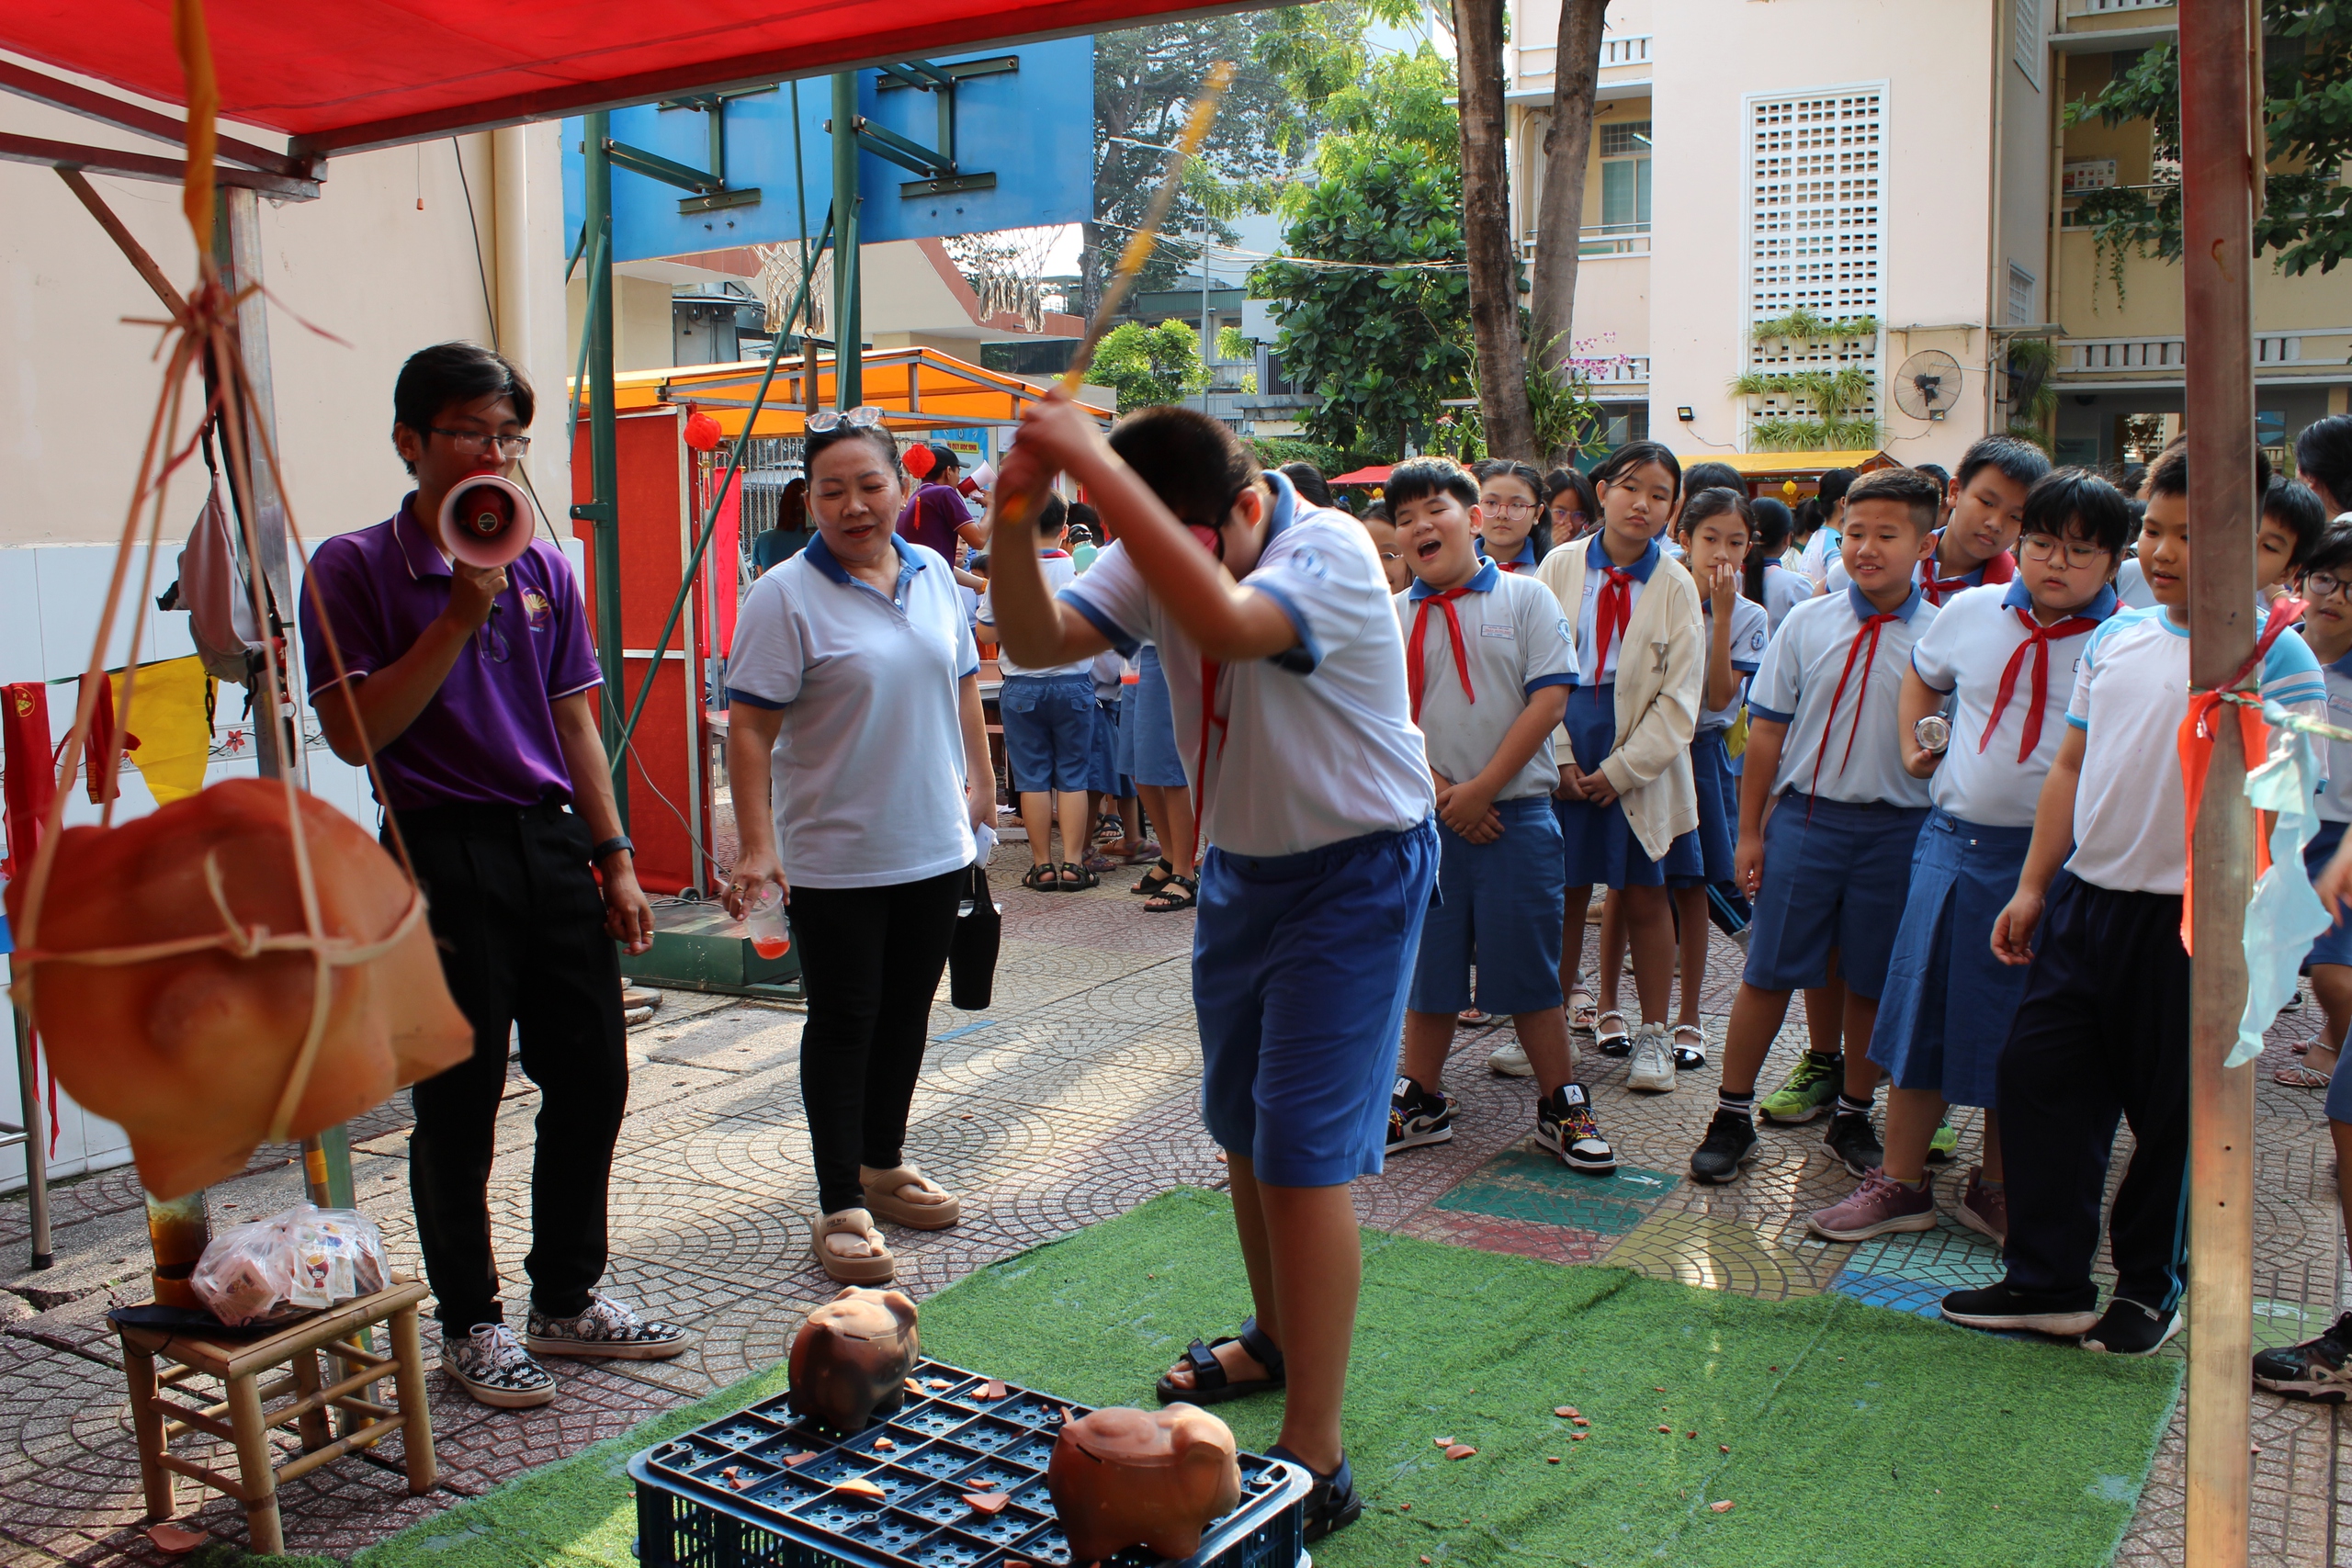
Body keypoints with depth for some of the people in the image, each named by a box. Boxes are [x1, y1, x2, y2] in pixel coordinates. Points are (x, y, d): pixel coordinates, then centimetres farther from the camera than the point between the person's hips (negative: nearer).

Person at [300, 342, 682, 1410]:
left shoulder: (544, 569, 11)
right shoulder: (355, 569, -4)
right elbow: (354, 731, -12)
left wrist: (615, 860, 10)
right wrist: (459, 616, -18)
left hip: (552, 847, 5)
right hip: (443, 854, -5)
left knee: (592, 1081, 10)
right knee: (458, 1104, 4)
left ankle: (568, 1299, 28)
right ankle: (470, 1325, 22)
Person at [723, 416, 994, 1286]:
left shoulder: (932, 573, 6)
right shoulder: (785, 595, -12)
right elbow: (748, 730, -15)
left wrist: (980, 782, 15)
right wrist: (757, 844, -22)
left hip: (936, 845, 6)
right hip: (836, 858, -5)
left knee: (906, 1010, 16)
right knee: (843, 1025, 2)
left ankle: (884, 1165, 34)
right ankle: (841, 1208, 11)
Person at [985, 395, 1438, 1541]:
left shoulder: (1332, 552, -26)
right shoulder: (1156, 553, -5)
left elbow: (1226, 624, -47)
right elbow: (1042, 641, -17)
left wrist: (1095, 468, -47)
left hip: (1355, 869, -7)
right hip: (1241, 865, 8)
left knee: (1303, 1154, -11)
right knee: (1242, 1131, 19)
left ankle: (1314, 1464, -2)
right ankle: (1277, 1340, 43)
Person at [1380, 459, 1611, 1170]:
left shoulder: (1524, 598, -1)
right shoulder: (1393, 618, 6)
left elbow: (1551, 698, -8)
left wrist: (1482, 788, -12)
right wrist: (1439, 791, -10)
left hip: (1515, 813, -2)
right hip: (1427, 817, 3)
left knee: (1527, 965, 2)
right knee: (1428, 962, 11)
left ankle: (1561, 1105, 15)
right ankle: (1421, 1099, 24)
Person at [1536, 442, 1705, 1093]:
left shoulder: (1675, 586, -1)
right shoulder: (1560, 567, 0)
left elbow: (1679, 697, -3)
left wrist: (1621, 769, -10)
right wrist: (1561, 758, -7)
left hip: (1641, 762, 0)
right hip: (1568, 755, 1)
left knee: (1645, 895, 6)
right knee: (1564, 893, 6)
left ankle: (1653, 1033, 19)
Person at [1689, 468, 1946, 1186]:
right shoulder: (1807, 623, 2)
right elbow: (1768, 730, 4)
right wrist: (1749, 831, 3)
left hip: (1898, 827, 0)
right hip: (1806, 815, 0)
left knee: (1873, 981, 10)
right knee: (1768, 972, 4)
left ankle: (1853, 1118, 28)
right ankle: (1731, 1115, 16)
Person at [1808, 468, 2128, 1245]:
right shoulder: (1973, 611, 4)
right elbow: (1922, 672, 25)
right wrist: (1911, 744, 11)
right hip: (1954, 837, 4)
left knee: (2018, 1028, 8)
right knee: (1920, 1009, 9)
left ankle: (1996, 1187, 29)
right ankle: (1900, 1182, 23)